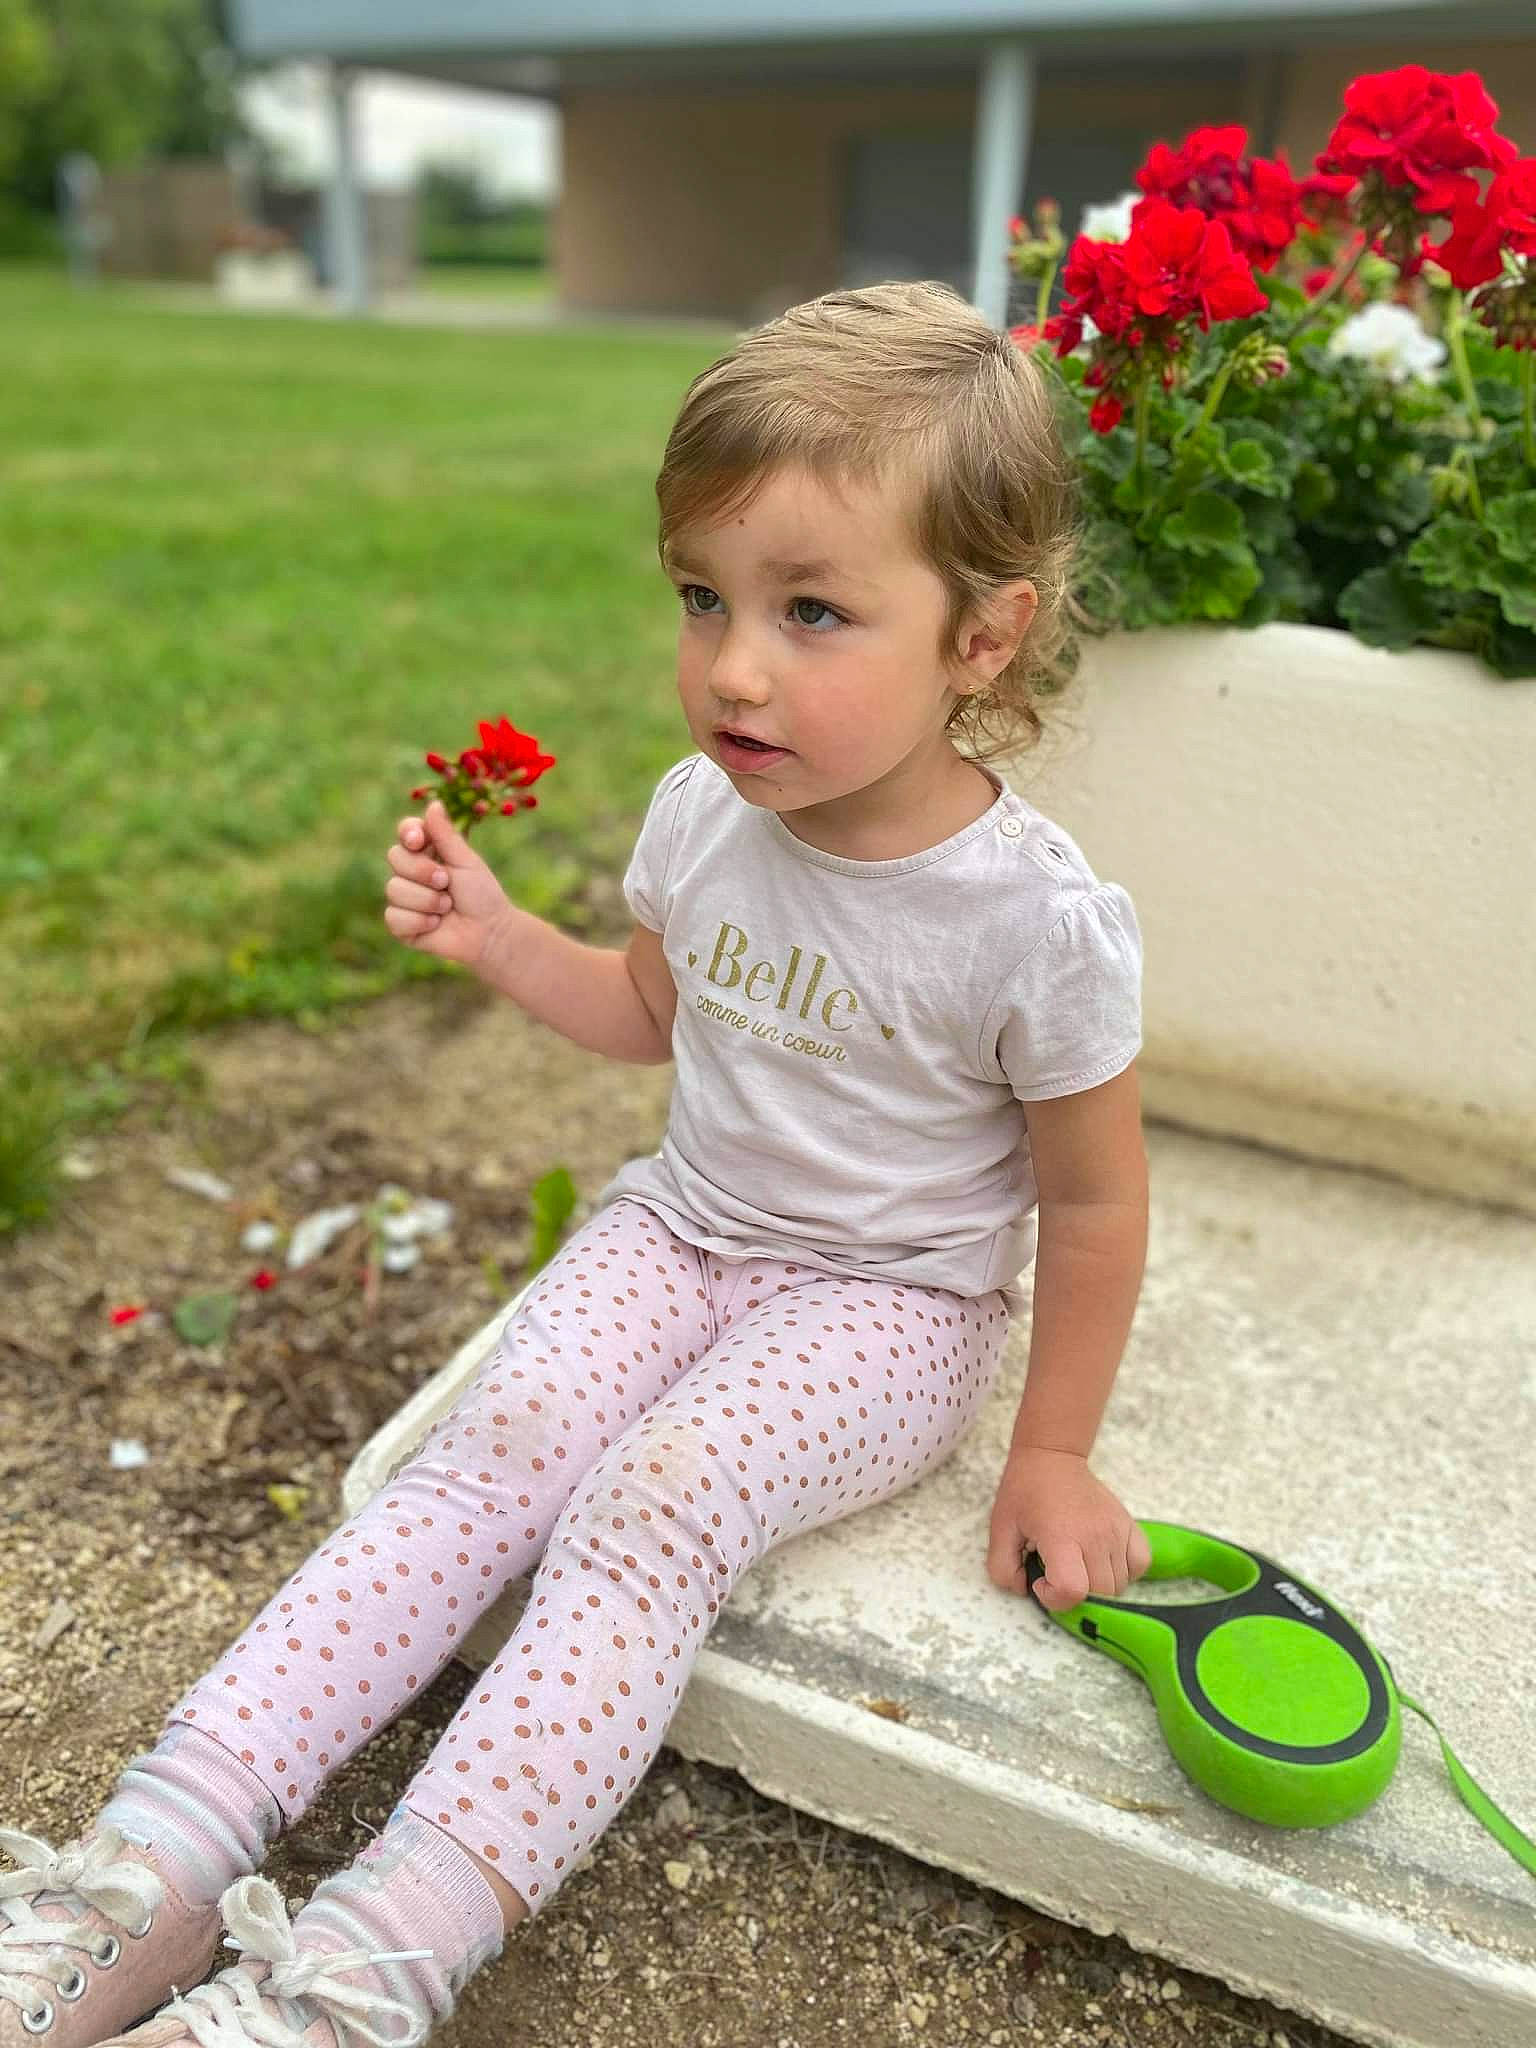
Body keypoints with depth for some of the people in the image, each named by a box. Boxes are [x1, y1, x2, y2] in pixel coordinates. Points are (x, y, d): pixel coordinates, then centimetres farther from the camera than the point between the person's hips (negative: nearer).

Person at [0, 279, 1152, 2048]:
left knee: (653, 1505, -28)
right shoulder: (702, 812, -6)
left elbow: (1091, 1202, -8)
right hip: (681, 1229, 5)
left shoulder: (1041, 921, -21)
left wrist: (1051, 1456, 0)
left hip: (884, 1302, -4)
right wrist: (497, 938, -4)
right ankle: (156, 1858, -17)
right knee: (491, 1453, -18)